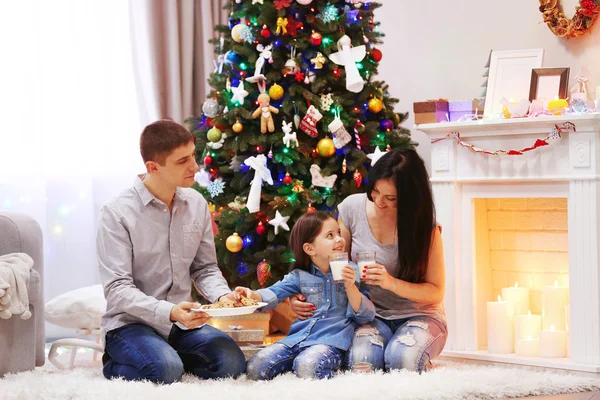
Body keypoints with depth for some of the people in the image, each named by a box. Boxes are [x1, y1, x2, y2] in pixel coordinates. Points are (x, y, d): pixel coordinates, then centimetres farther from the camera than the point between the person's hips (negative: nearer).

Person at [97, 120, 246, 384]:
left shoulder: (196, 204, 3)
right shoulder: (118, 213, -15)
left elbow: (205, 268, 11)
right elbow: (117, 288, -18)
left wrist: (222, 295, -11)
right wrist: (168, 312, -32)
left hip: (181, 322, 5)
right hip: (131, 323, -5)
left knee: (232, 362, -17)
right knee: (166, 370, -32)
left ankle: (170, 354, 9)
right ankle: (114, 364, 1)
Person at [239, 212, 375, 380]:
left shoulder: (352, 272, 7)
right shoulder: (299, 276, 12)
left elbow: (366, 315, 4)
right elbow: (274, 293, -2)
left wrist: (350, 286, -12)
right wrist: (252, 295, -24)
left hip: (331, 341, -4)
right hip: (297, 338, 4)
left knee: (307, 367, -37)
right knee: (255, 368, -13)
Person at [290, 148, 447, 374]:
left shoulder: (425, 226, -13)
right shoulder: (352, 207, -8)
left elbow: (436, 292, -9)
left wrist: (391, 283, -28)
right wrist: (301, 295, -13)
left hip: (418, 314, -1)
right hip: (372, 315, 1)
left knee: (402, 359, -34)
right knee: (361, 361, -32)